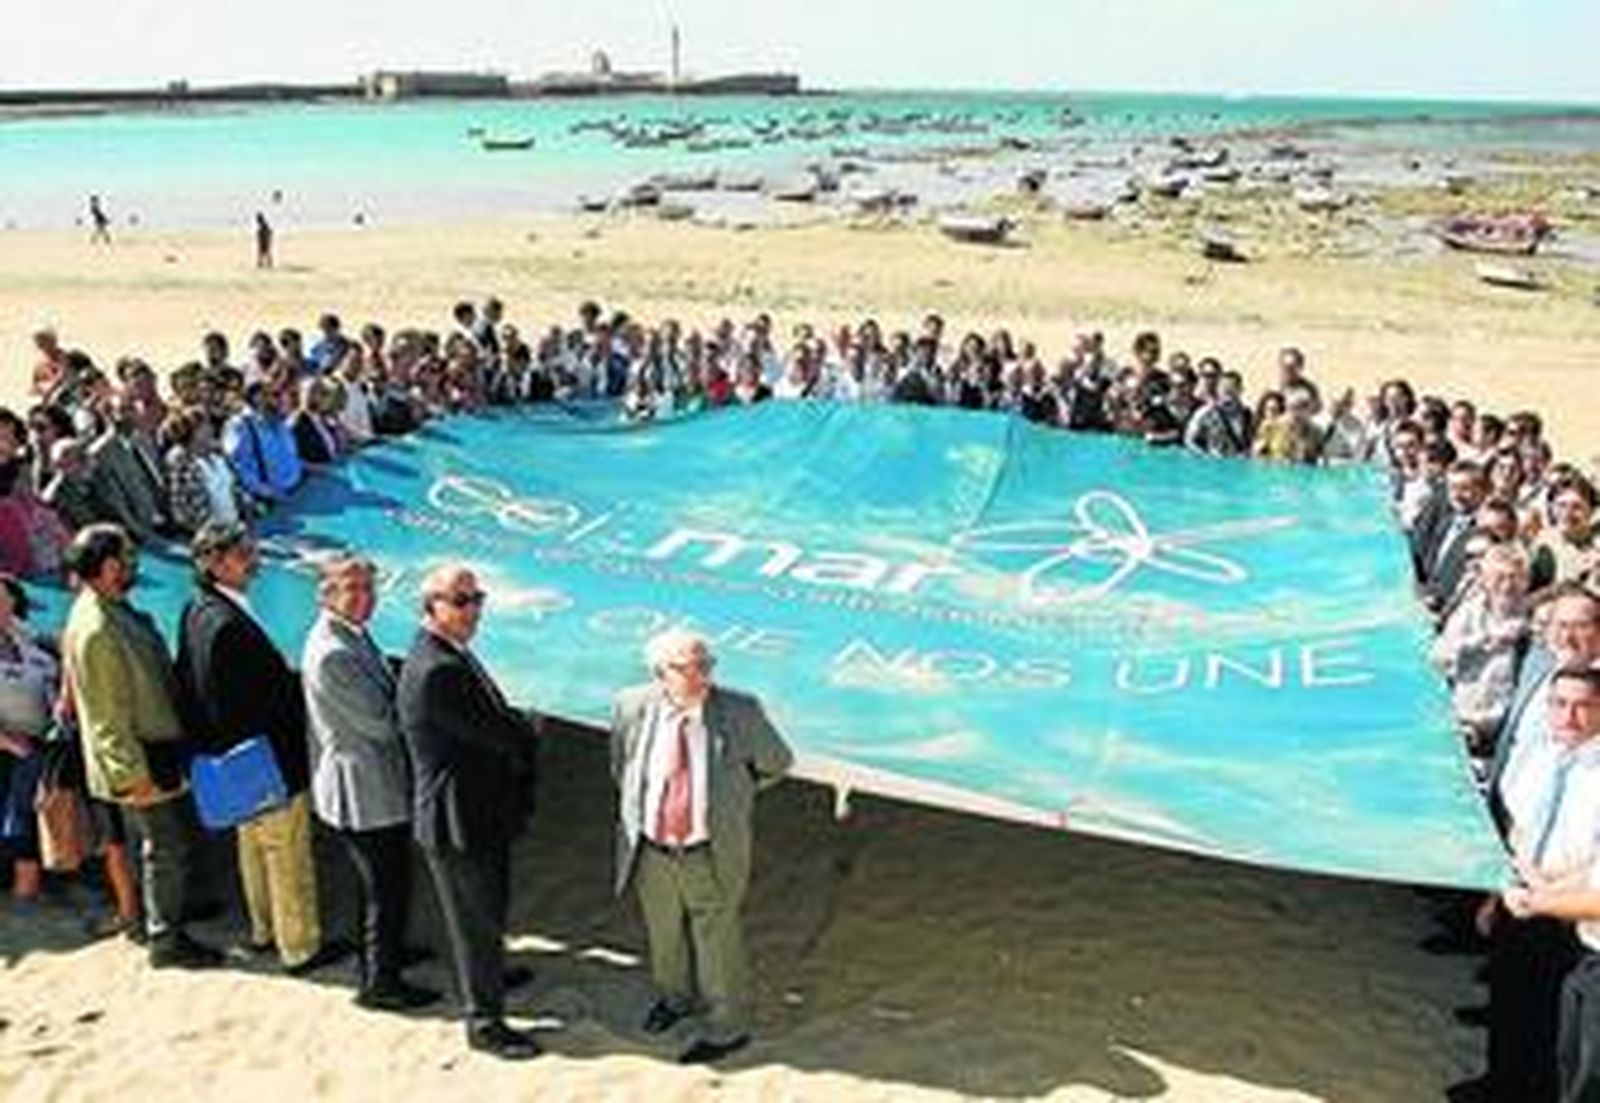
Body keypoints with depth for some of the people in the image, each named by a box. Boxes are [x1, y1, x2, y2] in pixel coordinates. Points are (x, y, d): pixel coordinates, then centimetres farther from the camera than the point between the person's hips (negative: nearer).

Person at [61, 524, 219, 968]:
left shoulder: (117, 609, 5)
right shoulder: (94, 630, -26)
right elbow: (109, 715, -24)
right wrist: (135, 776, -21)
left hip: (162, 746, 9)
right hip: (141, 761, -9)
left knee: (180, 838, 23)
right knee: (166, 847, 3)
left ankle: (174, 904, 41)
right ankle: (166, 940, 16)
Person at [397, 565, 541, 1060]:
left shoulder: (452, 656, 5)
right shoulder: (435, 670, -28)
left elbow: (496, 720, 12)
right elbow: (500, 735, -25)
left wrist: (515, 728, -7)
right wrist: (527, 731, -6)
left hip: (483, 812, 10)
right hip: (458, 820, -10)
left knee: (488, 908, 29)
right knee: (476, 921, 6)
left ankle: (487, 974, 52)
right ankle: (484, 1022, 22)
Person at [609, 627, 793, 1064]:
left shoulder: (740, 712, -19)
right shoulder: (632, 708, -12)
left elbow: (776, 763, 1)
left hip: (712, 855, -3)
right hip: (651, 852, 3)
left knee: (716, 941, 13)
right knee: (663, 934, 25)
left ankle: (727, 1028, 36)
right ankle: (675, 996, 54)